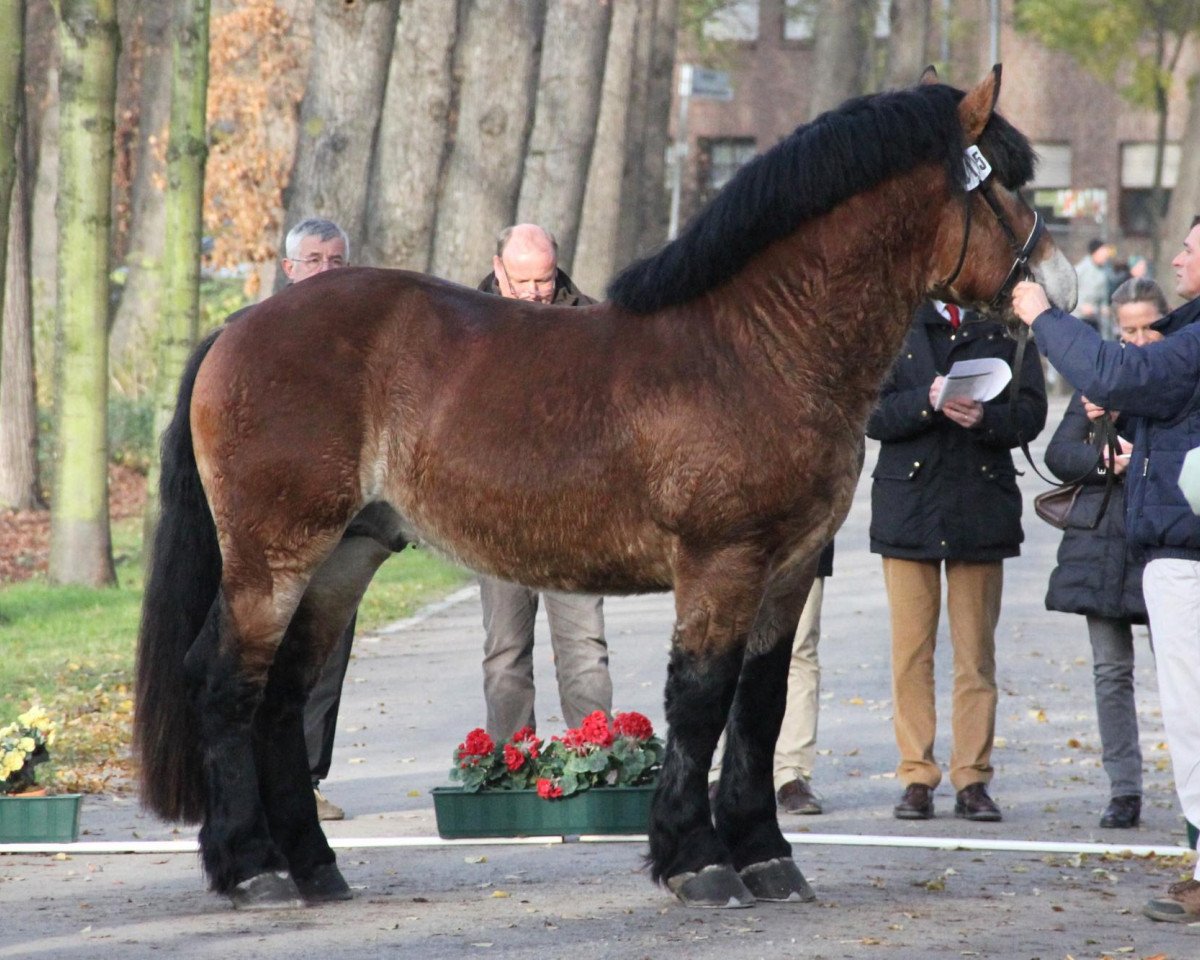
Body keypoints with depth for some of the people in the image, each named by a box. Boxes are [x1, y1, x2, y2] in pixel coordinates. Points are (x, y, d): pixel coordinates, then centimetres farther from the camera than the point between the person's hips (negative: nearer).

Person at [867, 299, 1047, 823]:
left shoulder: (1005, 329, 6)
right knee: (910, 651, 1)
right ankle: (916, 778, 6)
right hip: (909, 501, 0)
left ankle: (973, 779, 8)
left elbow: (1030, 412, -2)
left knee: (976, 652, 3)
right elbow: (873, 415, -3)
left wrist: (985, 416, -22)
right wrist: (926, 402, -21)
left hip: (981, 509, 0)